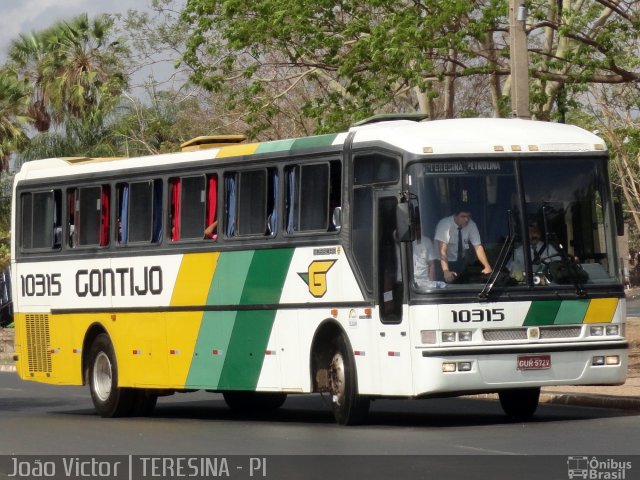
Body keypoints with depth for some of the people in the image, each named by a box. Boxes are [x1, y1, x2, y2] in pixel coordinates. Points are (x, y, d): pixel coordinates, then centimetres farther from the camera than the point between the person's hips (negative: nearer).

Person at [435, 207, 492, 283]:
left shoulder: (471, 225, -13)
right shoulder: (444, 224, -27)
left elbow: (478, 247, -15)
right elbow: (442, 250, -35)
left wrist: (487, 267, -29)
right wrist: (446, 271, -48)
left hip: (462, 261, 4)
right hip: (446, 261, -4)